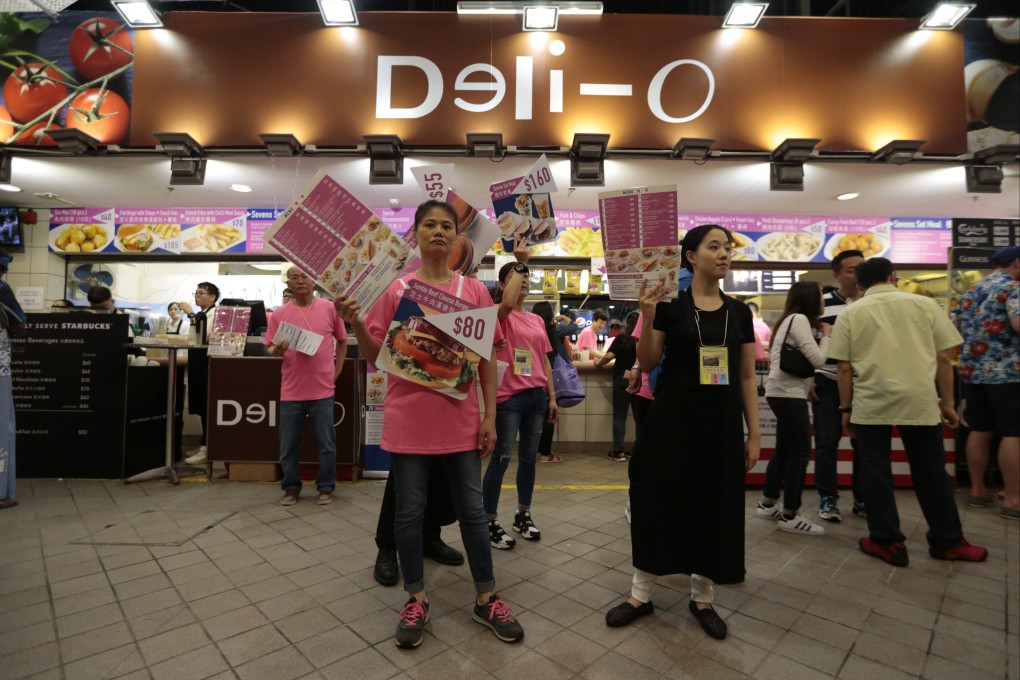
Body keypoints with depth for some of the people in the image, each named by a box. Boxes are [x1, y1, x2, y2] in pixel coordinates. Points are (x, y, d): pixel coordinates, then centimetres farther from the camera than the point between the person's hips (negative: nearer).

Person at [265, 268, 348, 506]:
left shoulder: (329, 309, 1)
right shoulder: (280, 313, 3)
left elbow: (342, 342, 10)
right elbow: (270, 349, 7)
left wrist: (336, 372, 4)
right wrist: (277, 349, -16)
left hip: (322, 390, -1)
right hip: (291, 391, 1)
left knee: (326, 444, 7)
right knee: (288, 445, 10)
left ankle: (326, 487, 23)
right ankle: (291, 487, 28)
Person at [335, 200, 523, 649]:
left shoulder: (474, 291, 3)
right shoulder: (394, 290, 1)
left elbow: (487, 359, 4)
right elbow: (376, 358, 2)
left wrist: (490, 416, 0)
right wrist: (355, 323, -16)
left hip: (461, 421, 1)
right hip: (408, 421, 0)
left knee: (472, 511, 12)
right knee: (409, 511, 11)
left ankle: (486, 599, 30)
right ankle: (416, 601, 32)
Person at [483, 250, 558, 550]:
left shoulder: (537, 319, 14)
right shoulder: (500, 316, -4)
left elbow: (544, 361, 15)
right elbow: (508, 302, -29)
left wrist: (552, 396, 12)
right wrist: (520, 263, -21)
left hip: (536, 395, 6)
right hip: (508, 397, -6)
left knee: (529, 458, 14)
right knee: (501, 458, -1)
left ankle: (523, 515, 29)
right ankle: (490, 523, 12)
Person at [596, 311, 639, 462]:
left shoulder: (622, 337, -5)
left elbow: (609, 356, -12)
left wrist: (598, 363, 6)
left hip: (622, 378, -2)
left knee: (620, 415, 4)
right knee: (640, 416, 11)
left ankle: (618, 451, 2)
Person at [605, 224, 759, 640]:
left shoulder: (739, 311, 7)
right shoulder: (670, 305, -3)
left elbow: (747, 377, 9)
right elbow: (647, 364, -4)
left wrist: (754, 433, 6)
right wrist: (647, 316, -18)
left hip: (721, 421, 3)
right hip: (673, 417, -3)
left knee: (715, 506, 9)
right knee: (658, 499, 3)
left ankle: (702, 598, 29)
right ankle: (641, 594, 21)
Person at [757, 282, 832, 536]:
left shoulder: (790, 320, 18)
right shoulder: (800, 319, -11)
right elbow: (817, 360, -15)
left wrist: (818, 334, 9)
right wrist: (826, 336, 0)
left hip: (783, 391, 10)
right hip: (789, 393, -10)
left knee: (784, 450, 15)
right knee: (800, 453, -5)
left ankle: (768, 504, 23)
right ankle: (790, 516, 2)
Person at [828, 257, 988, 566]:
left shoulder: (850, 314, 1)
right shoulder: (925, 304, 5)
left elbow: (844, 367, -1)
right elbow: (944, 358, 4)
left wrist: (846, 408, 7)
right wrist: (947, 403, 13)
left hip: (871, 403, -2)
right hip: (920, 401, 2)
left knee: (876, 472, 9)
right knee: (931, 472, 16)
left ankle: (887, 542, 17)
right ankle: (947, 541, 30)